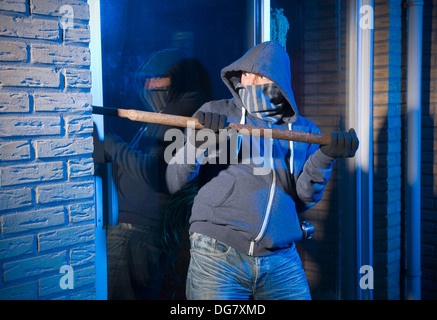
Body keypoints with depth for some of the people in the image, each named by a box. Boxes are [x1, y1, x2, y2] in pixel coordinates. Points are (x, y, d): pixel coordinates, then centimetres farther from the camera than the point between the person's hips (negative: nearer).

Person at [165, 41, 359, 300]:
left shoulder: (304, 130, 10)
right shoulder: (215, 113, 3)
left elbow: (302, 201, 6)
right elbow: (174, 182, 0)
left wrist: (326, 156, -6)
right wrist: (196, 142, -16)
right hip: (217, 256, -2)